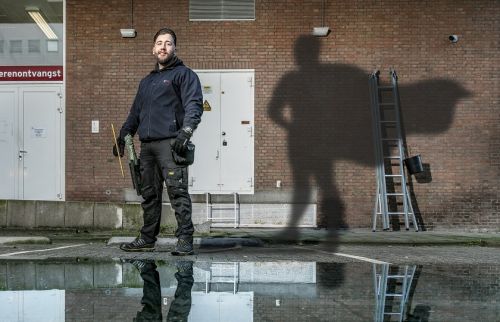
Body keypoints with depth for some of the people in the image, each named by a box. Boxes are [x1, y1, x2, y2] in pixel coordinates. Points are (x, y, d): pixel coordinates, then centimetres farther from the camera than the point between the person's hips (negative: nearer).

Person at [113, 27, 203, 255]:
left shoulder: (183, 74, 4)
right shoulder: (146, 81, 27)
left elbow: (194, 105, -9)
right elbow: (135, 113, 32)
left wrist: (185, 130, -23)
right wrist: (123, 136, 25)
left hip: (170, 143, -7)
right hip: (147, 145, 7)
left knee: (178, 192, -11)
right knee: (149, 194, 11)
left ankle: (185, 240, -9)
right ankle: (147, 239, 19)